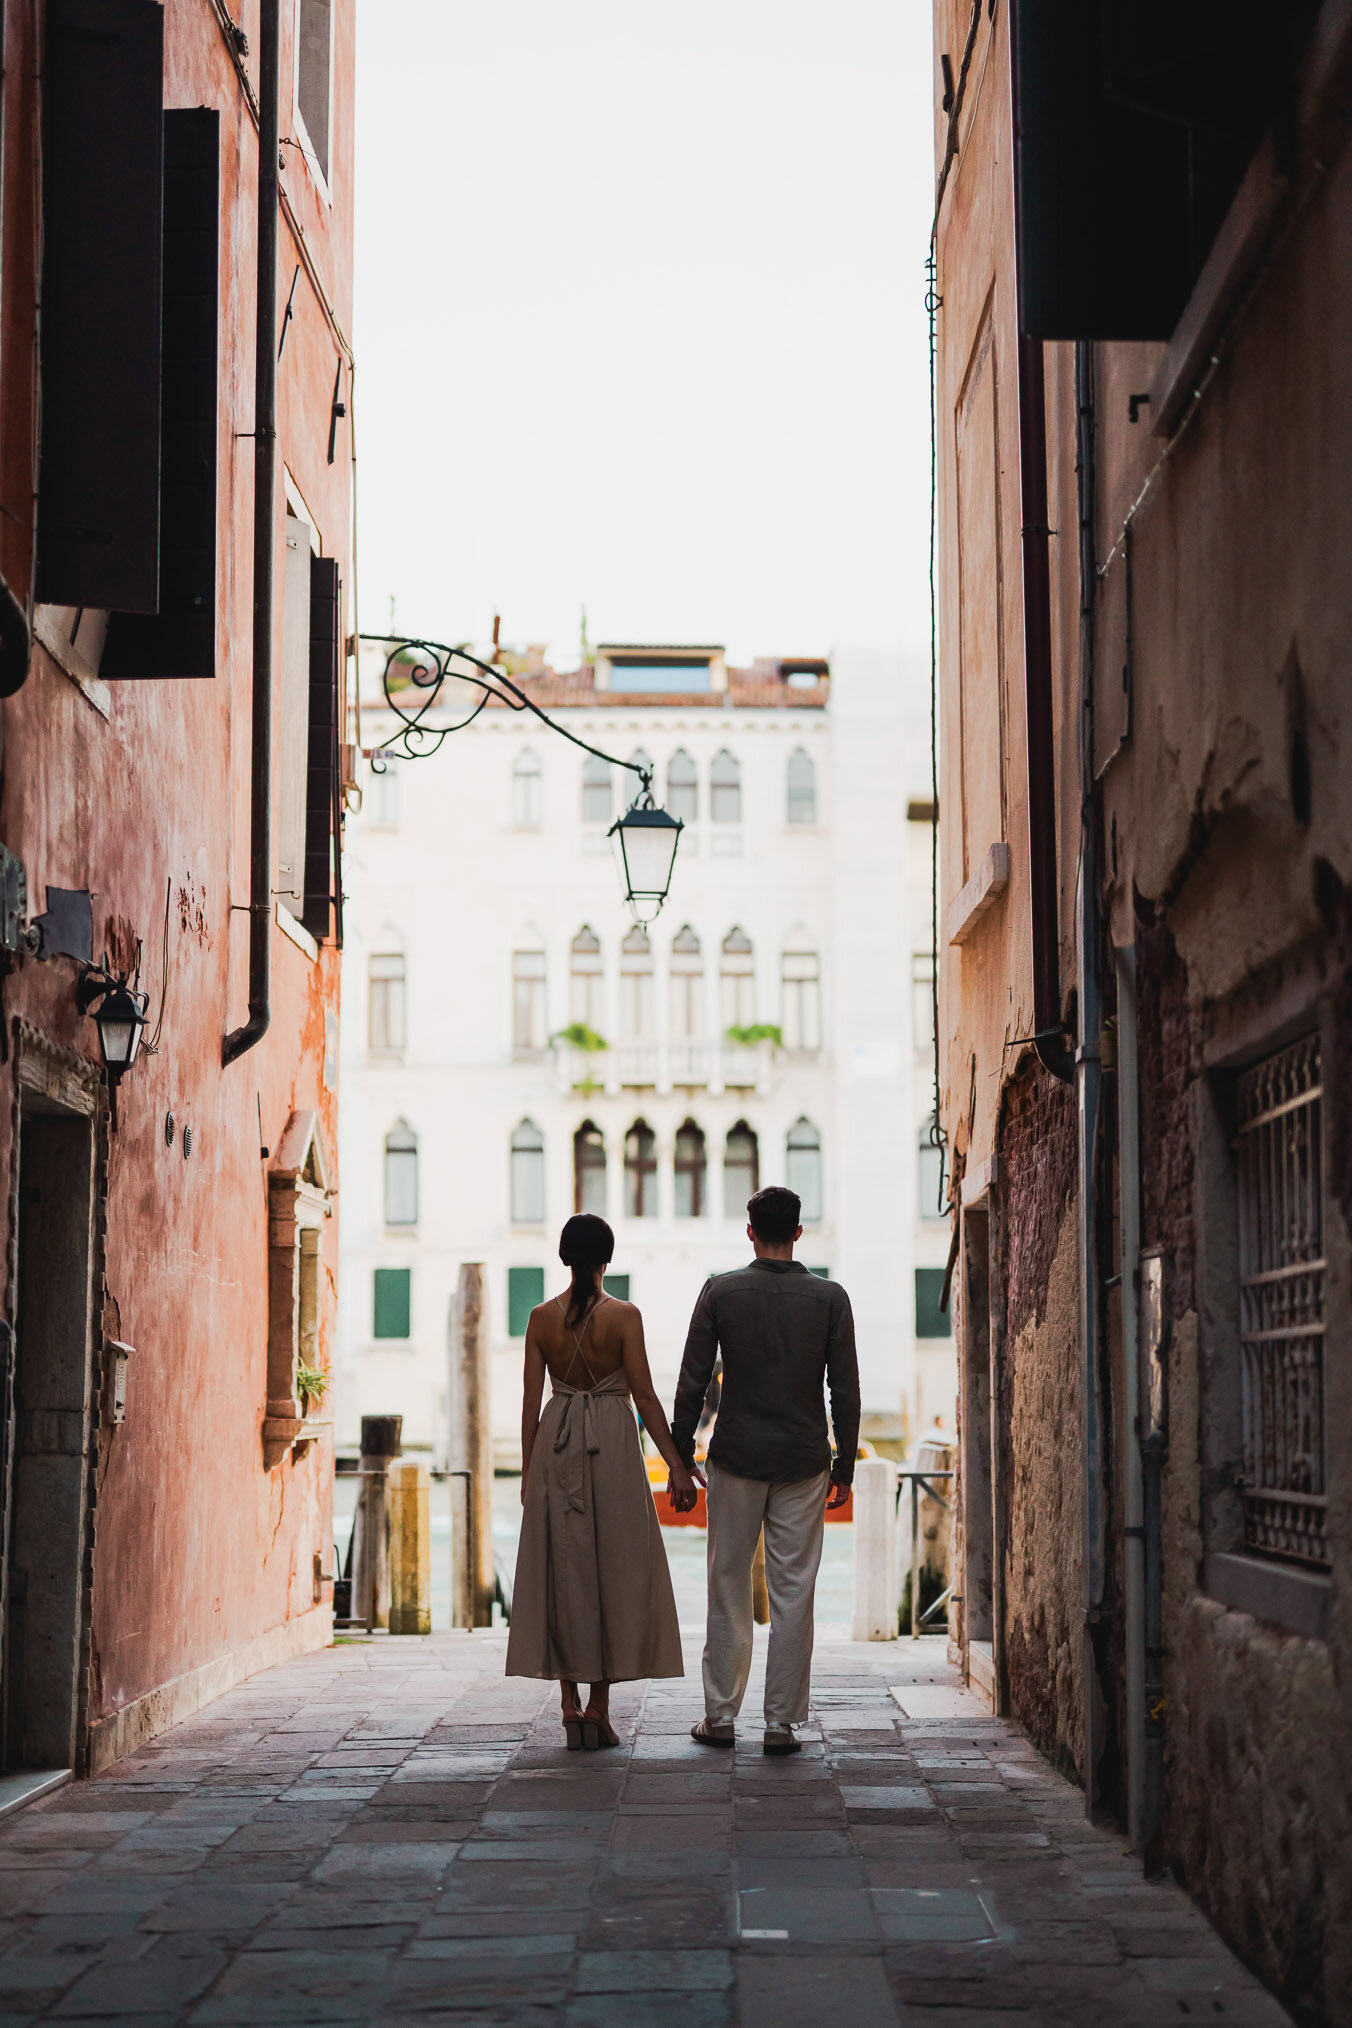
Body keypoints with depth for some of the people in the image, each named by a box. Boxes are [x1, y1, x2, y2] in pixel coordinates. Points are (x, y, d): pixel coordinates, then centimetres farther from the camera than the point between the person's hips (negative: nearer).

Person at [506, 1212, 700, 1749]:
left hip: (555, 1443, 2)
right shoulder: (624, 1316, -6)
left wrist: (528, 1470, 11)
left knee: (563, 1568, 8)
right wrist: (677, 1465, -3)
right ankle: (599, 1706, 4)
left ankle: (570, 1703, 3)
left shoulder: (542, 1317, 1)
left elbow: (531, 1400, 2)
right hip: (612, 1443, -2)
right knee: (614, 1568, 5)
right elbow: (645, 1396, -8)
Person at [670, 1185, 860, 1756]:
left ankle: (720, 1715, 13)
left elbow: (692, 1382, -2)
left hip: (735, 1457, 0)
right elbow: (845, 1391, 0)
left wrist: (680, 1458, 6)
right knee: (793, 1595, 3)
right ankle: (781, 1723, 4)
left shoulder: (720, 1292, -3)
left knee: (728, 1589, 9)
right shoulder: (830, 1298, -2)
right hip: (804, 1463, 0)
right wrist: (845, 1467, 9)